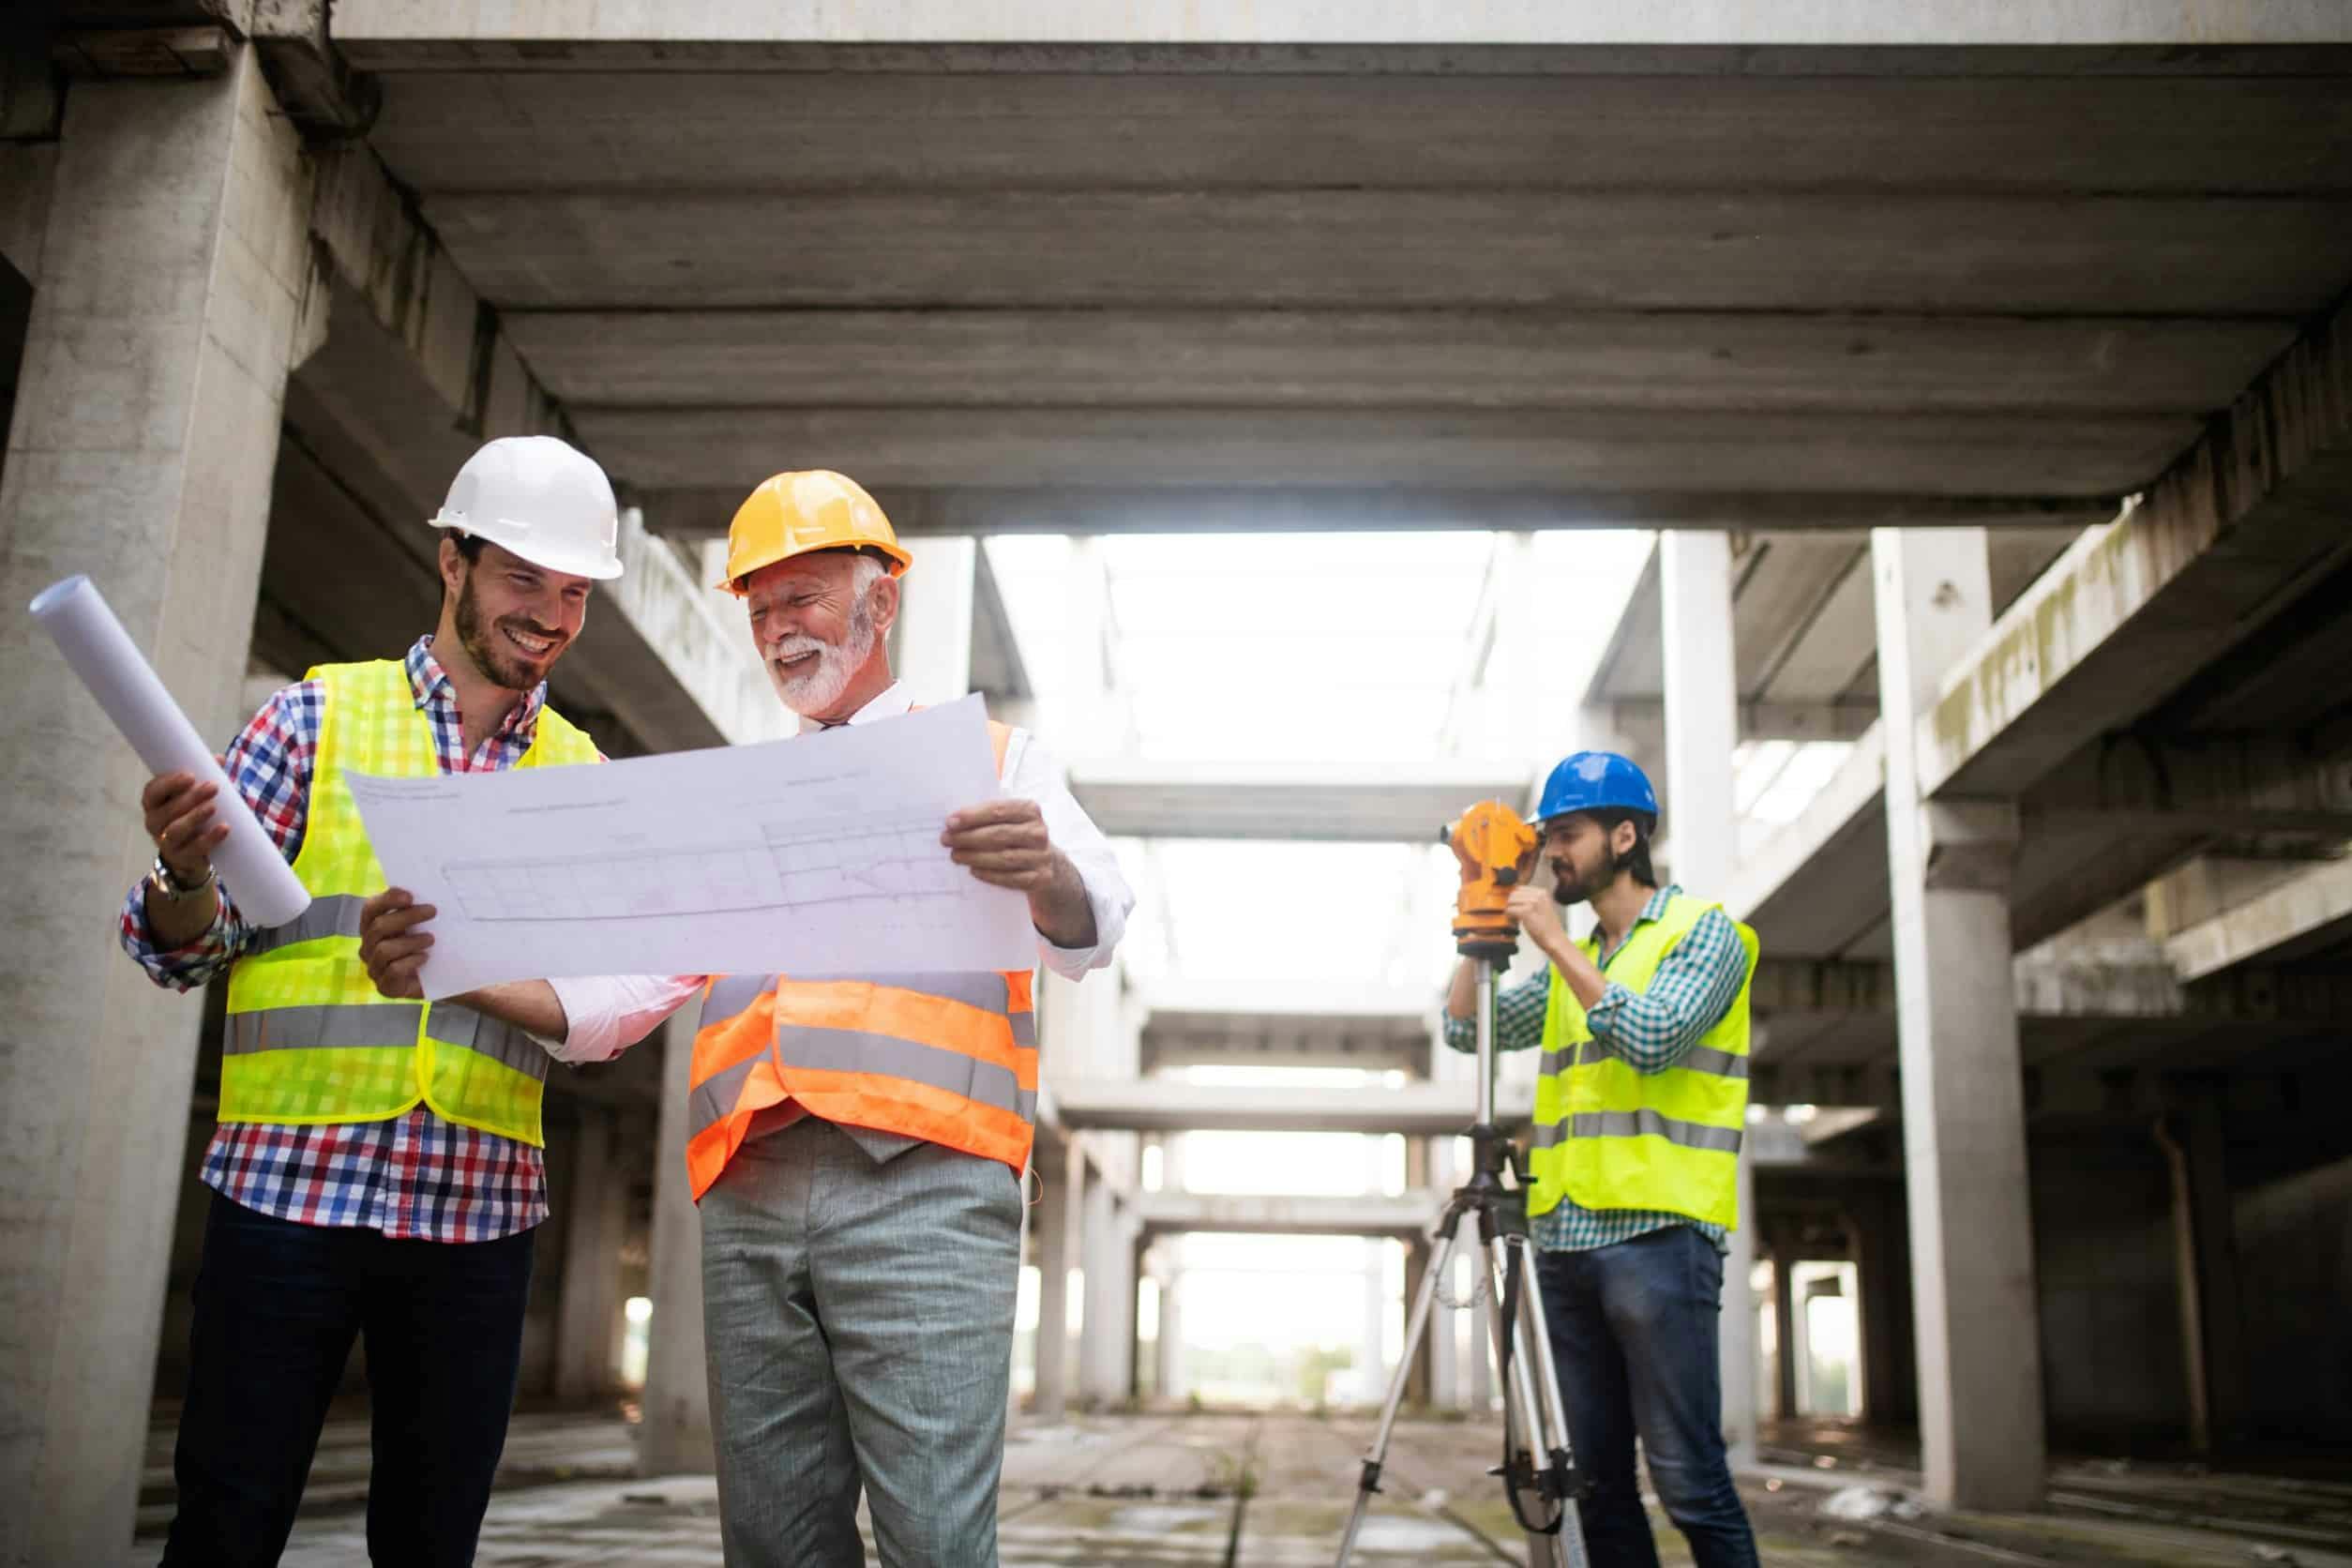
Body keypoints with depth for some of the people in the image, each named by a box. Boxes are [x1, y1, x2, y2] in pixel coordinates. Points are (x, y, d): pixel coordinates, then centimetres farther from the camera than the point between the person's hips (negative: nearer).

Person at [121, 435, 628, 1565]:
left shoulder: (584, 778, 11)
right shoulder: (321, 717, 4)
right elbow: (187, 950, 2)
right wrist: (184, 872, -19)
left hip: (480, 1208, 2)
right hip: (289, 1181, -2)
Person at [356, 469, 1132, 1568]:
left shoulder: (992, 761, 14)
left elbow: (1089, 933, -1)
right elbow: (638, 979, 19)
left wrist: (1047, 877, -26)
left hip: (920, 1182, -4)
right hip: (751, 1193, 4)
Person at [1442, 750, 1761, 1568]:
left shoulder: (1703, 930, 0)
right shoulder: (1571, 964, 20)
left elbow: (1651, 1039, -15)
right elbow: (1467, 1029, 17)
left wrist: (1555, 940, -10)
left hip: (1659, 1237, -7)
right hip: (1565, 1243, 7)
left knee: (1689, 1482, -8)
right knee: (1597, 1479, 7)